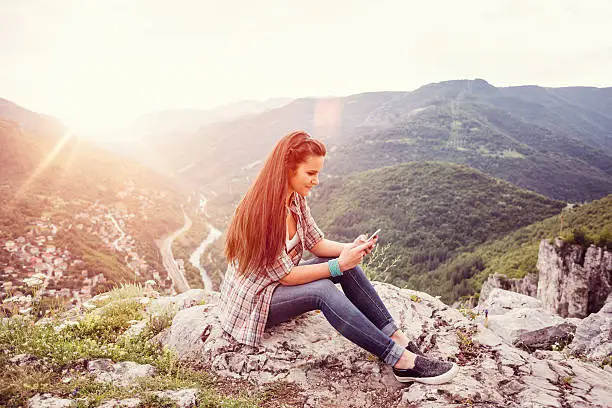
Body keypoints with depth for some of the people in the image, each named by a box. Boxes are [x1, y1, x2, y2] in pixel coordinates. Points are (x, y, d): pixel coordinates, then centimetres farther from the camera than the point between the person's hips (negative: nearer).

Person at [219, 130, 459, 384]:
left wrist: (350, 249, -16)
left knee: (348, 265, -12)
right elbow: (286, 275, -25)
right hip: (252, 301, -8)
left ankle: (399, 340, -12)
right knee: (322, 290, -32)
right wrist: (339, 264, -26)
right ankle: (402, 361, -27)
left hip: (280, 285, 8)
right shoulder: (262, 212, -29)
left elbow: (316, 243, 2)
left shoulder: (295, 199, -4)